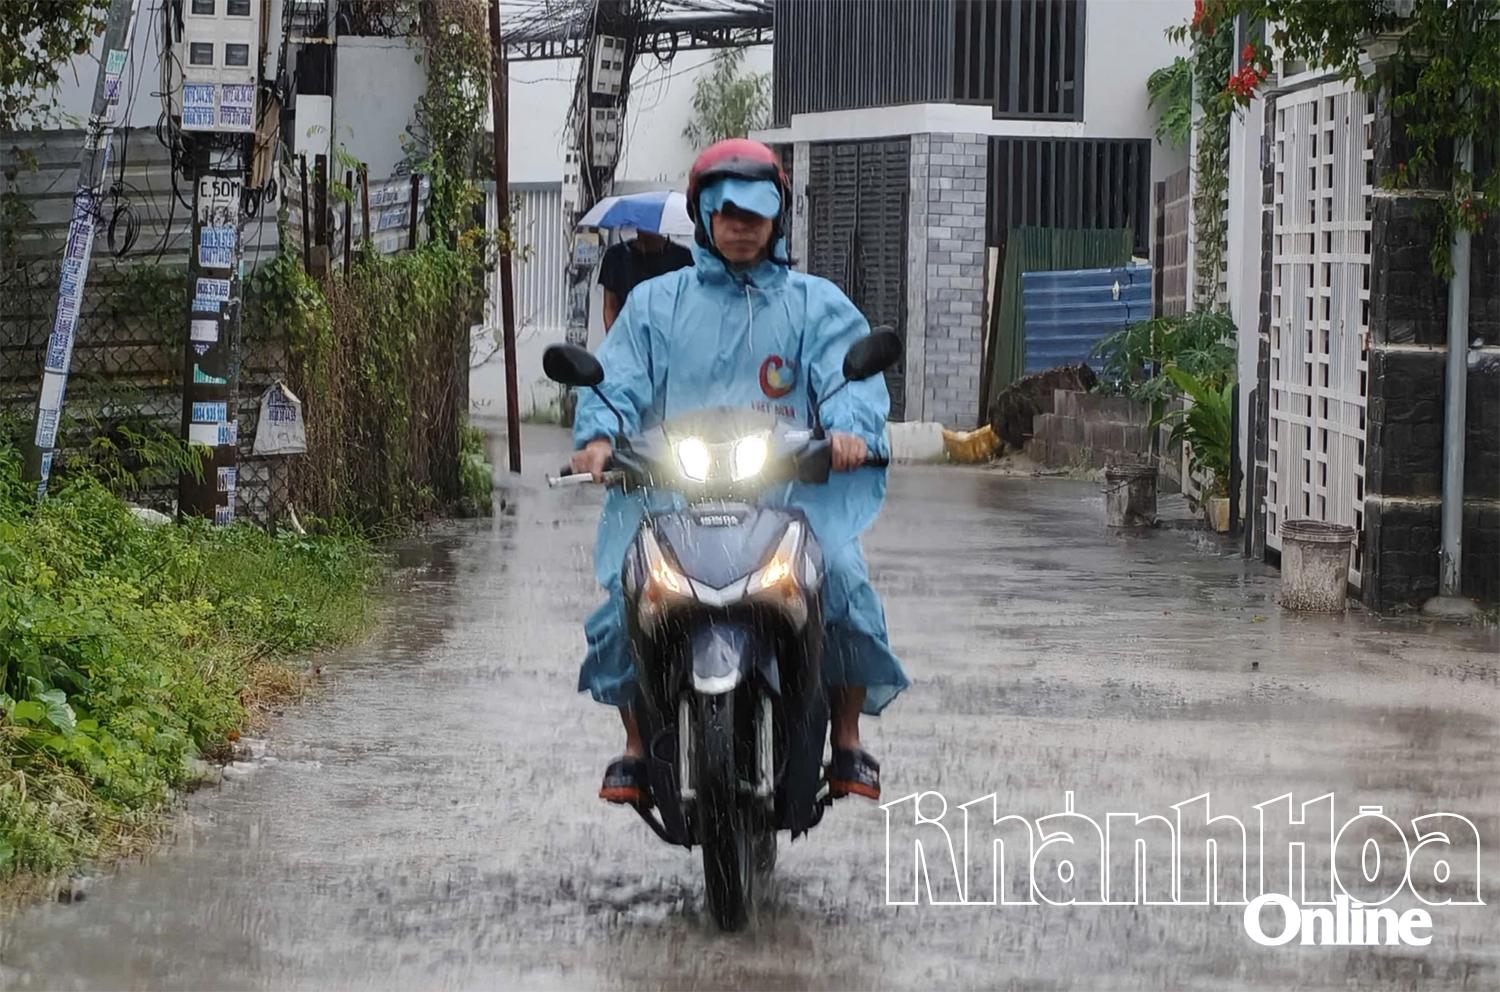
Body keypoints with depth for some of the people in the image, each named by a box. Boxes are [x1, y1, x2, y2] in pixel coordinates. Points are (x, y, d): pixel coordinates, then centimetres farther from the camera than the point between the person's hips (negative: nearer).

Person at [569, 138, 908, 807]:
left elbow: (851, 375, 1)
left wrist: (849, 427, -23)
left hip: (792, 493, 0)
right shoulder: (656, 302, 19)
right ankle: (636, 745, -6)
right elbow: (619, 379, 6)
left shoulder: (816, 304, 16)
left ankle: (847, 742, -8)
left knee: (843, 580, -26)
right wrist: (599, 436, -16)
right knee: (628, 595, -24)